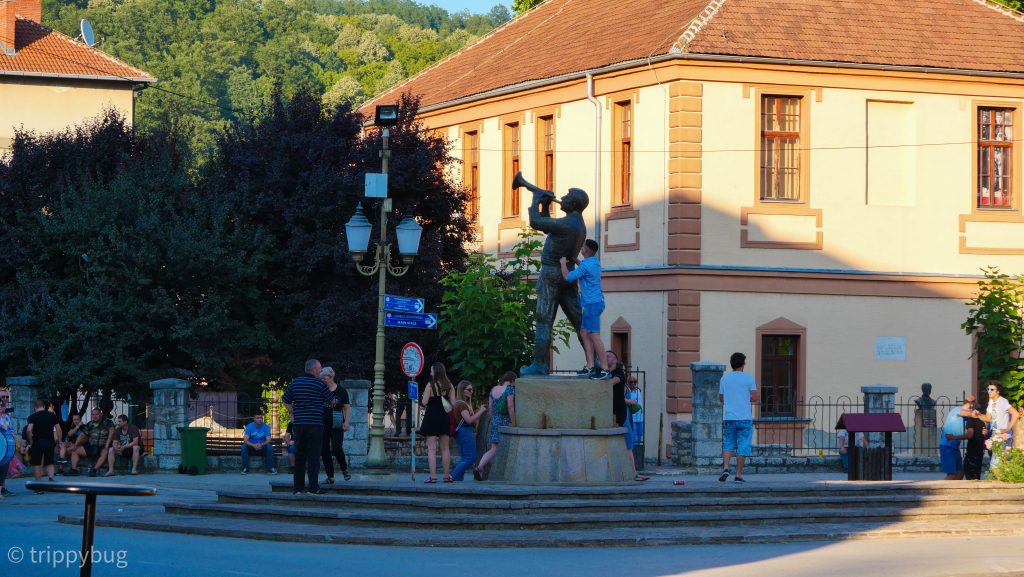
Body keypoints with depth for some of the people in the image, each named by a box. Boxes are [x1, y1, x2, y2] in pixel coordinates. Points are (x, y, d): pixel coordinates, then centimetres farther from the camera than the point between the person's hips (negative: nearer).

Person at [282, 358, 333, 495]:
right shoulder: (320, 383, -7)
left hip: (299, 424, 5)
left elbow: (285, 401, 15)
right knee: (313, 456, -3)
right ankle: (313, 487, -6)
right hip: (315, 424, -5)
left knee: (299, 456, 10)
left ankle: (298, 487, 10)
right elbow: (330, 401, 2)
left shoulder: (295, 382, 8)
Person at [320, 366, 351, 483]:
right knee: (324, 451, 0)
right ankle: (330, 476, 6)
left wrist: (346, 422, -6)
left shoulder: (341, 390, 0)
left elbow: (347, 408, 3)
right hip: (323, 425, 3)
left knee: (337, 448, -15)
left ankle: (344, 470, 7)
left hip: (337, 425, -3)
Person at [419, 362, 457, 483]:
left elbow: (424, 402, -13)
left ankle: (433, 476, -10)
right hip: (444, 418, 4)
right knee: (445, 448, 13)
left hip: (431, 417, -4)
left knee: (431, 448, -3)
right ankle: (446, 476, 15)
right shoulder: (449, 386, 1)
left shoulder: (430, 385, -11)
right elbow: (453, 403, -1)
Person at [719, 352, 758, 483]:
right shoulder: (749, 379, -4)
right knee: (742, 447, 3)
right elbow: (754, 398, -8)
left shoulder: (724, 379, 6)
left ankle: (725, 468, -10)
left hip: (729, 418, 3)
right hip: (745, 418, -3)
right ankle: (738, 475, 3)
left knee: (728, 445, 11)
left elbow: (721, 398, 13)